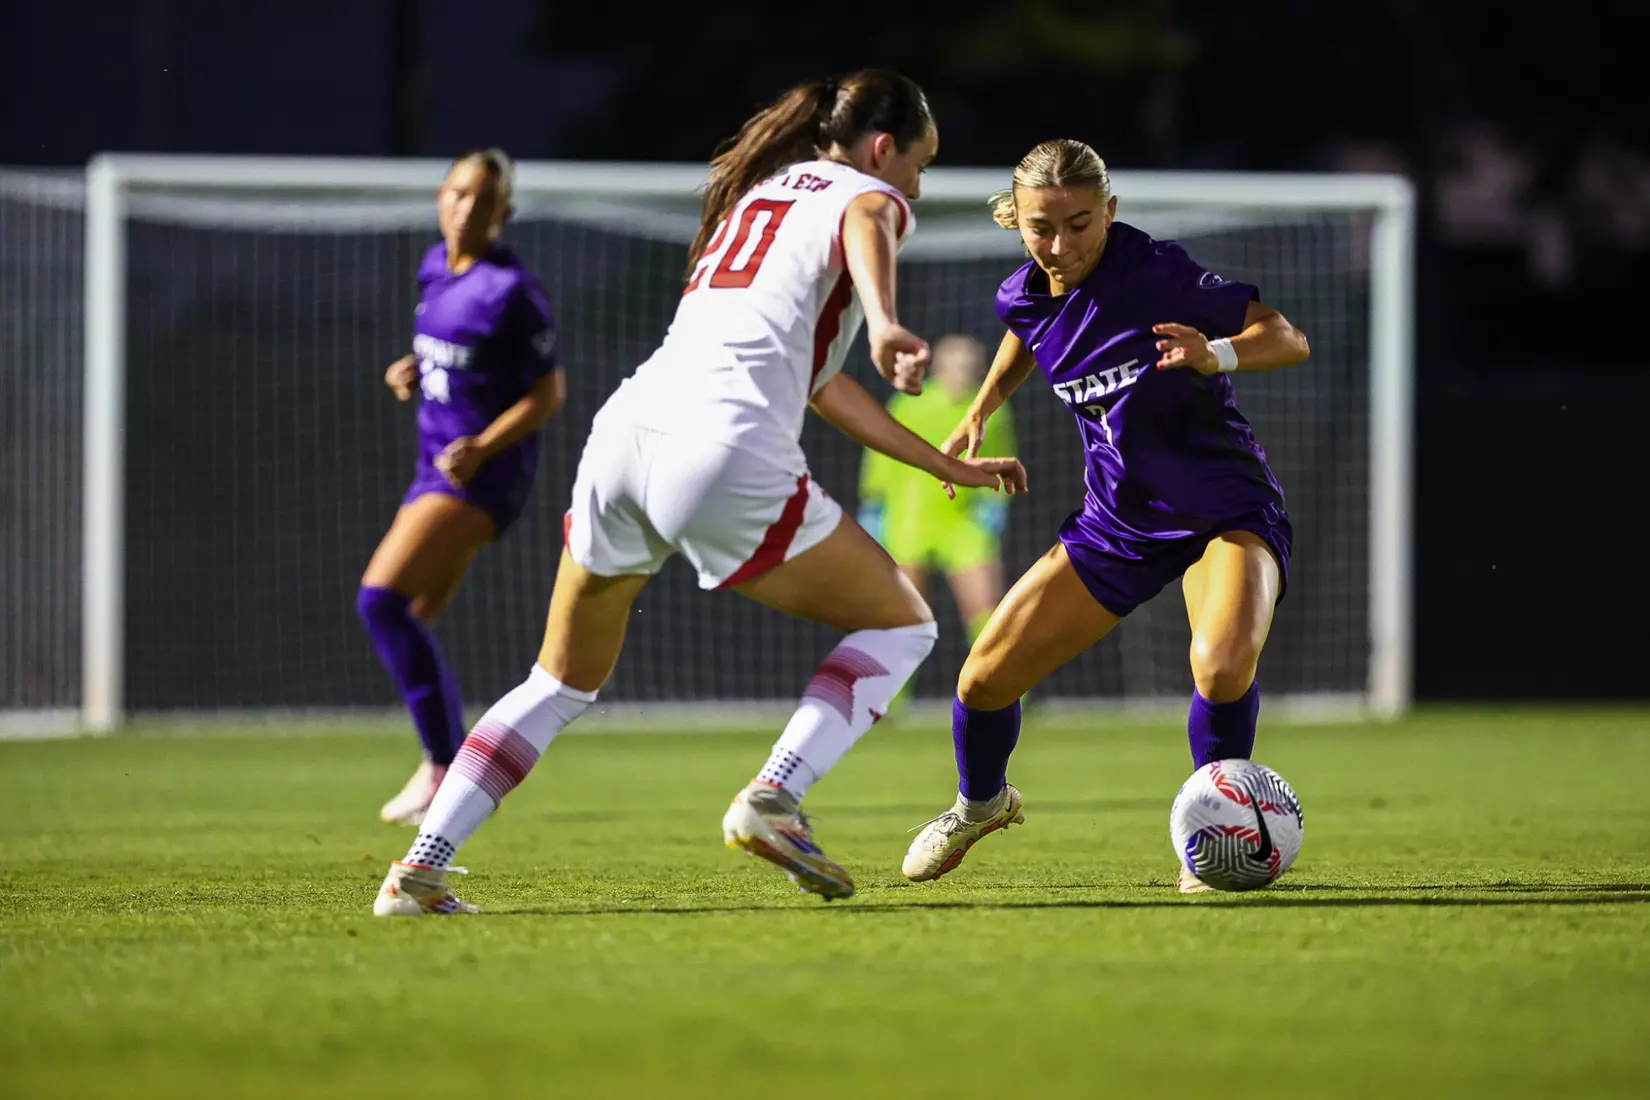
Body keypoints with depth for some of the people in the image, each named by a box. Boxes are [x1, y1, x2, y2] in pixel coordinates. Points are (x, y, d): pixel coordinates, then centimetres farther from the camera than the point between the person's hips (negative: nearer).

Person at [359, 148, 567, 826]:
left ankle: (444, 768, -16)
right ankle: (455, 762, 22)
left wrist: (484, 447, -23)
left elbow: (549, 391, -11)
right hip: (438, 465, 9)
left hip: (485, 472, -9)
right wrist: (412, 370, 4)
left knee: (382, 598, -21)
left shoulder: (512, 290, -14)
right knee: (410, 626, 10)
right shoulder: (436, 267, 9)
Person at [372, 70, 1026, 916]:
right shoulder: (865, 193, 10)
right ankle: (772, 798, -9)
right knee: (902, 624, 11)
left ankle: (418, 870, 9)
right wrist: (885, 324, -39)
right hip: (723, 454, -7)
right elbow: (865, 232, -18)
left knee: (562, 684, 22)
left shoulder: (759, 192, 34)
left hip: (623, 430, 7)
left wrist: (947, 466, 42)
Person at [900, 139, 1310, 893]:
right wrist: (977, 415, 19)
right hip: (1118, 517, 6)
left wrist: (1218, 355, -42)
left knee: (1222, 662, -36)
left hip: (1225, 512, -6)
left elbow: (1289, 339, -24)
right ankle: (980, 803, 37)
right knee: (984, 680, 2)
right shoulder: (1027, 297, -4)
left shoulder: (1154, 272, -22)